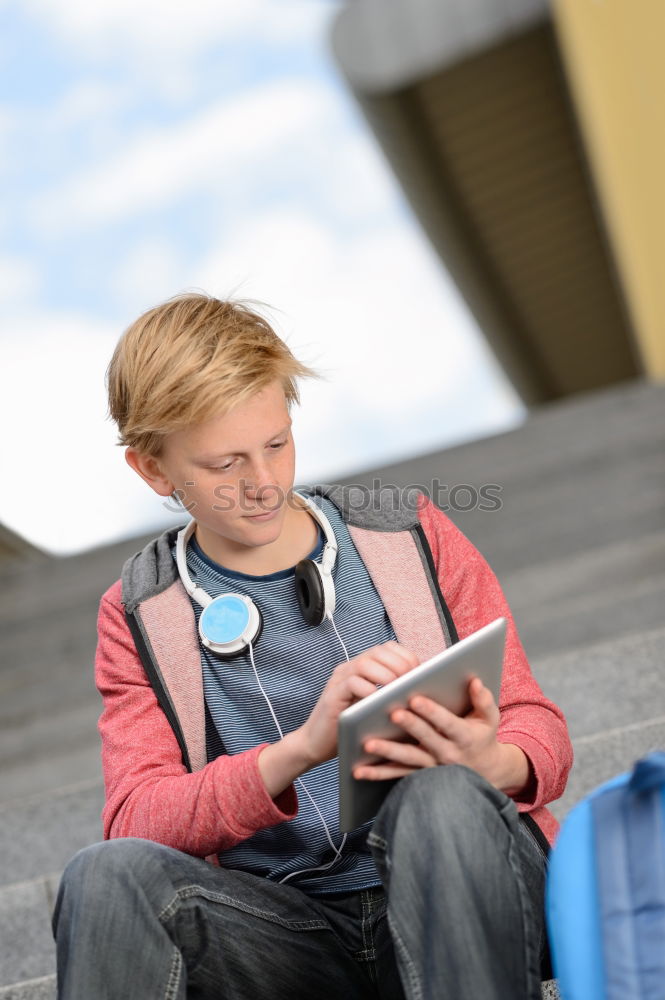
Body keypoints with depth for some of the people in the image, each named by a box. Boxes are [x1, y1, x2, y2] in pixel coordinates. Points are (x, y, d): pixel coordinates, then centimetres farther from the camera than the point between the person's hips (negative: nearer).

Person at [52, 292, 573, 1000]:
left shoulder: (410, 536, 7)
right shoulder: (139, 618, 7)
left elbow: (540, 730, 7)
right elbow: (134, 823, -7)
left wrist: (488, 763, -19)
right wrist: (300, 749, -25)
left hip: (447, 895, 0)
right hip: (290, 929, 0)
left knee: (443, 796, -34)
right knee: (108, 875, -29)